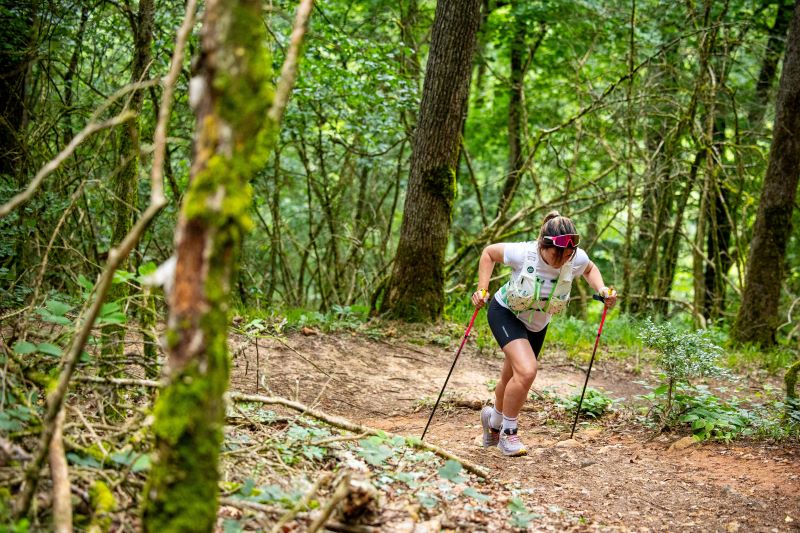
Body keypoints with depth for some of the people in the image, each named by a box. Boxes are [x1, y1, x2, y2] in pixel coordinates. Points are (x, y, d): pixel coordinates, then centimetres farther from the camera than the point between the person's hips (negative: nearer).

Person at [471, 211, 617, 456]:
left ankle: (493, 420, 49)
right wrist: (482, 289, -21)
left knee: (512, 379, 17)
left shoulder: (577, 259, -24)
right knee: (527, 370, -26)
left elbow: (590, 269, 2)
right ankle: (508, 433, -5)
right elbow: (489, 253, -13)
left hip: (537, 324, 5)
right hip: (506, 313, -5)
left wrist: (602, 289, -16)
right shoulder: (523, 253, -32)